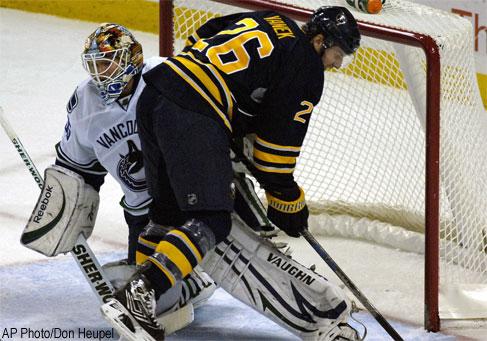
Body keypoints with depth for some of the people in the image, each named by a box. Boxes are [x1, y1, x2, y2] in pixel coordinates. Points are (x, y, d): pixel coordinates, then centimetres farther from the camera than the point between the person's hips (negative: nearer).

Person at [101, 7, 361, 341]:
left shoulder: (270, 22, 24)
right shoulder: (306, 68, 1)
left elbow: (199, 39, 29)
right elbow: (279, 139, 0)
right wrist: (286, 202, 12)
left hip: (155, 95, 9)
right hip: (193, 117, -9)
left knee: (171, 210, 18)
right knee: (212, 222, -11)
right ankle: (136, 298, -22)